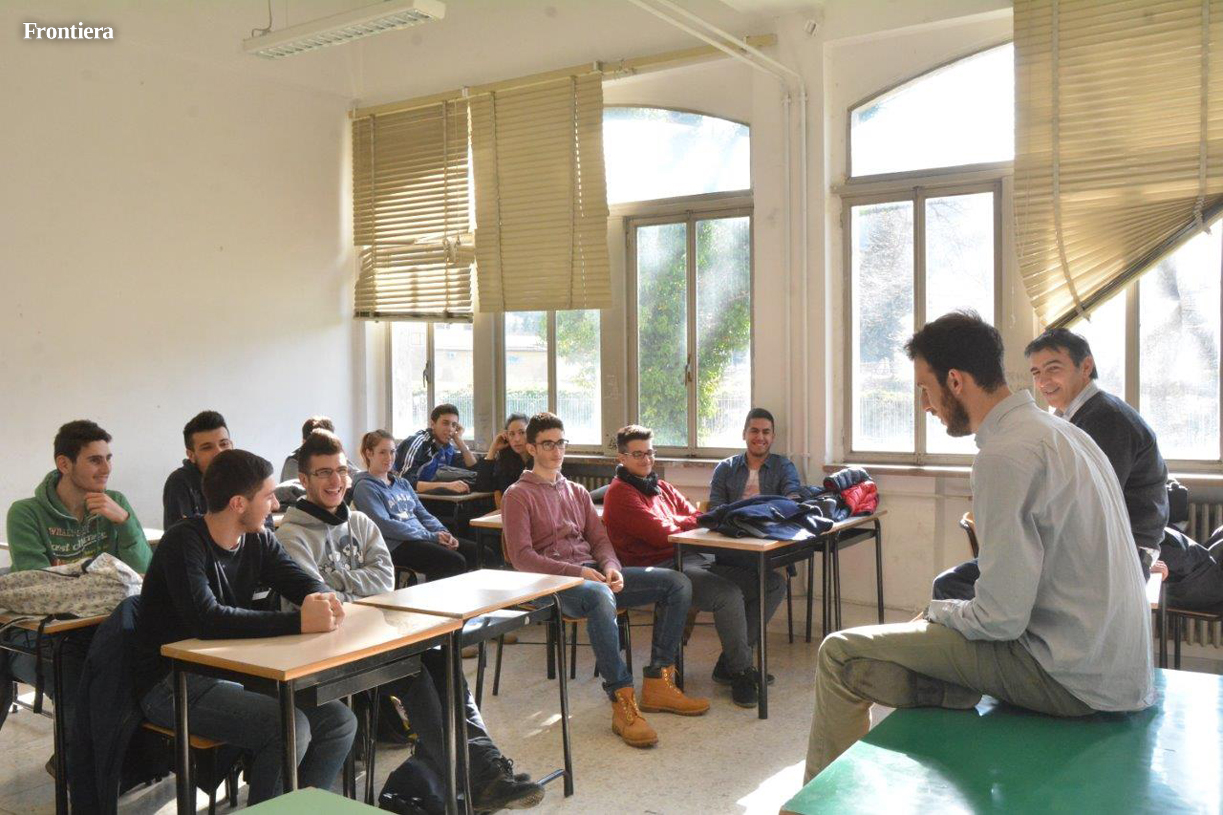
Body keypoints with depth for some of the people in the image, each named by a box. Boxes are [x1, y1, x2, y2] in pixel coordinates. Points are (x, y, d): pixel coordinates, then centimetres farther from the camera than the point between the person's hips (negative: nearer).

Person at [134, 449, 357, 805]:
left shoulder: (258, 540, 5)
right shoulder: (183, 543, -18)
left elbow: (307, 584, 3)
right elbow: (206, 619, -32)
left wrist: (326, 601, -22)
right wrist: (298, 622, -36)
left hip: (233, 674, 7)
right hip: (173, 684, -7)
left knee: (340, 721, -7)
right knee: (289, 726, -26)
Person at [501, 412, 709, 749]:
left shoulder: (577, 492, 24)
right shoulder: (518, 495, 3)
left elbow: (599, 539, 18)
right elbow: (521, 557, -8)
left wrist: (610, 567, -6)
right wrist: (576, 572, -19)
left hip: (593, 572, 7)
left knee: (678, 583, -8)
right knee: (601, 596, -42)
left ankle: (658, 683, -9)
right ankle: (622, 702, -37)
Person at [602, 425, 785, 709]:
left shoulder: (661, 487, 25)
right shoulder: (620, 493, -3)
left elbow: (695, 516, 15)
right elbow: (663, 534, -13)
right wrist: (691, 521, 3)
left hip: (692, 558, 9)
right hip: (659, 567, -9)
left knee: (774, 583, -1)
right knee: (729, 594, -33)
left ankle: (729, 664, 5)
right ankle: (740, 672, -9)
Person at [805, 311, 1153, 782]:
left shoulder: (1004, 454, -19)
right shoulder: (1061, 433, 12)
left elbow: (1001, 618, -22)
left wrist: (940, 611, -2)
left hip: (1070, 680, -10)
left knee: (842, 654, -10)